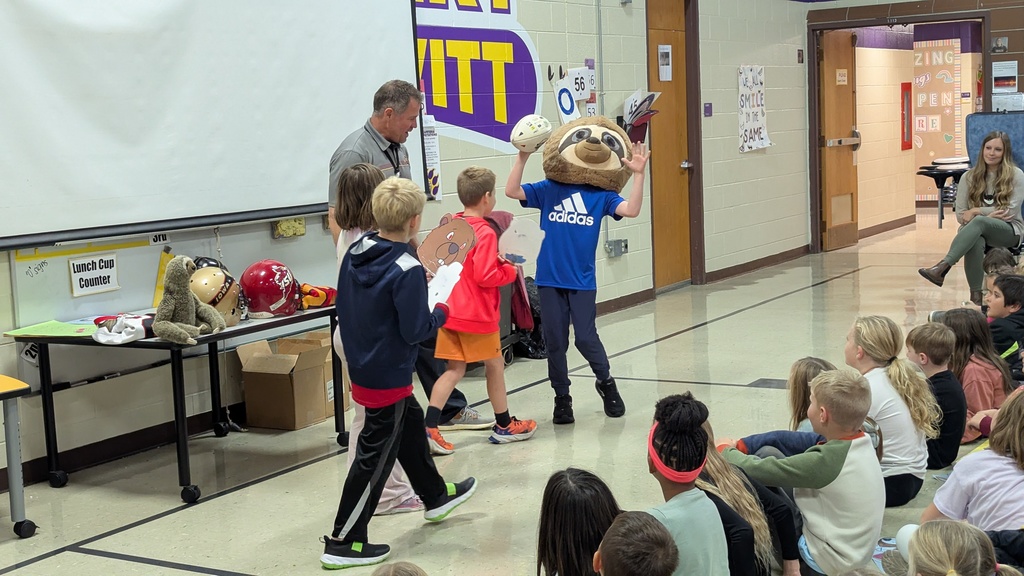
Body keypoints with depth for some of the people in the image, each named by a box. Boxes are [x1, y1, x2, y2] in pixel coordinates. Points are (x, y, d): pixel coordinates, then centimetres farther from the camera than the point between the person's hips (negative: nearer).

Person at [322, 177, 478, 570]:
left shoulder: (356, 250, -1)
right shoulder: (407, 270, -24)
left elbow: (344, 304, 9)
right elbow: (414, 330, -23)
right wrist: (441, 314, -4)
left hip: (361, 364, 9)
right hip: (389, 376, -9)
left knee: (411, 424, 28)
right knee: (375, 457, 0)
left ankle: (435, 495, 48)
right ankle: (343, 542, 6)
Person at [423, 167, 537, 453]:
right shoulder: (485, 232, -18)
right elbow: (485, 276, -22)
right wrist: (510, 270, -4)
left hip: (450, 310, 6)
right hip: (478, 314, -6)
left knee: (454, 370, 9)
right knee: (495, 366, 13)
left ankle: (429, 428, -4)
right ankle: (504, 426, 27)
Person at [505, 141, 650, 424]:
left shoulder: (600, 194, 1)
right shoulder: (549, 190, 3)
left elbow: (631, 210, -13)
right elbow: (511, 191, -5)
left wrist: (638, 174, -21)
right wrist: (522, 157, -14)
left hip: (582, 281, -1)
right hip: (549, 279, 1)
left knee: (586, 337, -3)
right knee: (555, 342, 7)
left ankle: (606, 382, 25)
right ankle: (562, 398, 22)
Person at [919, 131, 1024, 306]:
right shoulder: (969, 177, 7)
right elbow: (960, 215, 2)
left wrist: (977, 212, -13)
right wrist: (989, 214, -14)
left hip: (1009, 231, -2)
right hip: (978, 231, 2)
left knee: (978, 222, -37)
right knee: (975, 242, -38)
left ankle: (942, 268, -51)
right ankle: (976, 293, -37)